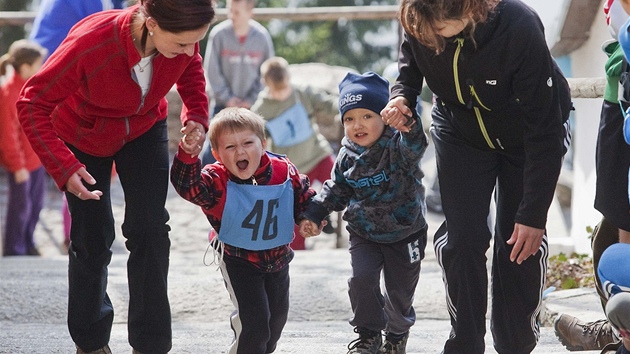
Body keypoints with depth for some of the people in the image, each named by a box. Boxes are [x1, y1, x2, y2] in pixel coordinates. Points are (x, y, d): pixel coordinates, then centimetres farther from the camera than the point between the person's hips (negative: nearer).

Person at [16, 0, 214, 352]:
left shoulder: (182, 36, -29)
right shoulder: (89, 44, -44)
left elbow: (191, 69, -2)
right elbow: (33, 105, -33)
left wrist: (197, 114, -19)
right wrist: (64, 168, -43)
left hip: (145, 129, 3)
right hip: (82, 136, -3)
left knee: (149, 228, -9)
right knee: (93, 239, 4)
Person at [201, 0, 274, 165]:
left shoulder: (262, 36, -9)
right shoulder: (219, 34, -13)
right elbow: (212, 70, -7)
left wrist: (252, 99, -6)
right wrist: (227, 98, -9)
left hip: (251, 106, 1)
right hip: (224, 103, -1)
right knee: (214, 147, -6)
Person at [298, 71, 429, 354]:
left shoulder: (397, 146, -19)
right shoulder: (348, 157, -5)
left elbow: (413, 147, -43)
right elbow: (336, 190, 9)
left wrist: (409, 126, -65)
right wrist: (314, 214, 0)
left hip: (404, 232, -3)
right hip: (364, 233, 3)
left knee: (400, 289, 8)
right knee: (362, 279, -14)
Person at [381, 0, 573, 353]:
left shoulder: (521, 29, -40)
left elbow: (544, 130, -32)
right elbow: (410, 64, 1)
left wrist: (534, 214, -29)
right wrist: (402, 96, -22)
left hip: (527, 137, -3)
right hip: (461, 133, 3)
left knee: (520, 243, -4)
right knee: (462, 238, -7)